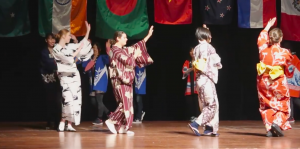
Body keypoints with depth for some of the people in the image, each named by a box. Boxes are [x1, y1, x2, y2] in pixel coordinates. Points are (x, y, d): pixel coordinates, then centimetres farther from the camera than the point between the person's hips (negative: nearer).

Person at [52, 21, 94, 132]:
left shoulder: (69, 46, 10)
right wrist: (79, 49, -12)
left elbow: (82, 44, 19)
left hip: (74, 75, 7)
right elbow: (68, 59, -17)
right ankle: (62, 123, -4)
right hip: (65, 77, -7)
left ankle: (69, 124, 5)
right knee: (68, 99, -17)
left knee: (75, 99, 1)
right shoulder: (56, 49, -9)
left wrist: (88, 31, 17)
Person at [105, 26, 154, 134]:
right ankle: (111, 121, -11)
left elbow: (136, 47, 23)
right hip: (120, 81, -9)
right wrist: (135, 55, -3)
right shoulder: (116, 50, -11)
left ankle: (122, 127, 5)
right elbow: (127, 61, -20)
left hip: (126, 81, 9)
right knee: (125, 104, -13)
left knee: (126, 104, 6)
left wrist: (148, 35, 24)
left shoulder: (123, 50, 16)